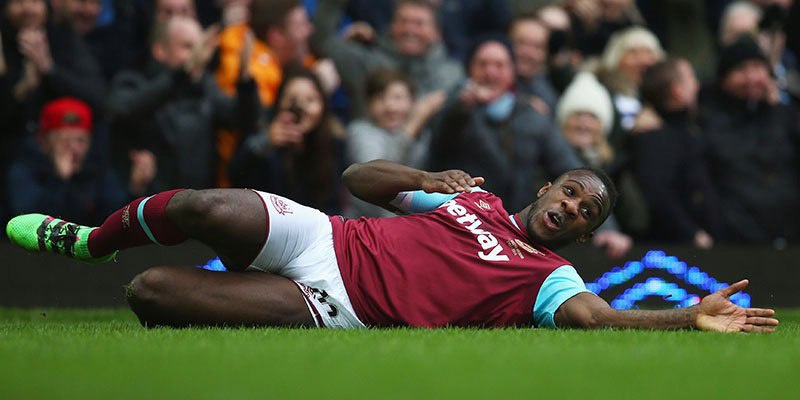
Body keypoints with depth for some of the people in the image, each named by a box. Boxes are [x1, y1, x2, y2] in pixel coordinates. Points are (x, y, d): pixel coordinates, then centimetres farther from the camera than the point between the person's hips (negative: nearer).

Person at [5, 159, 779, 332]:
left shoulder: (548, 278, 3)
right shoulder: (469, 198, 17)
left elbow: (591, 315, -20)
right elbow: (360, 178, 23)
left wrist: (690, 317, -33)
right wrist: (429, 179, 7)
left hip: (333, 306, -4)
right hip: (321, 237, 4)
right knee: (201, 206, -17)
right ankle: (90, 242, 13)